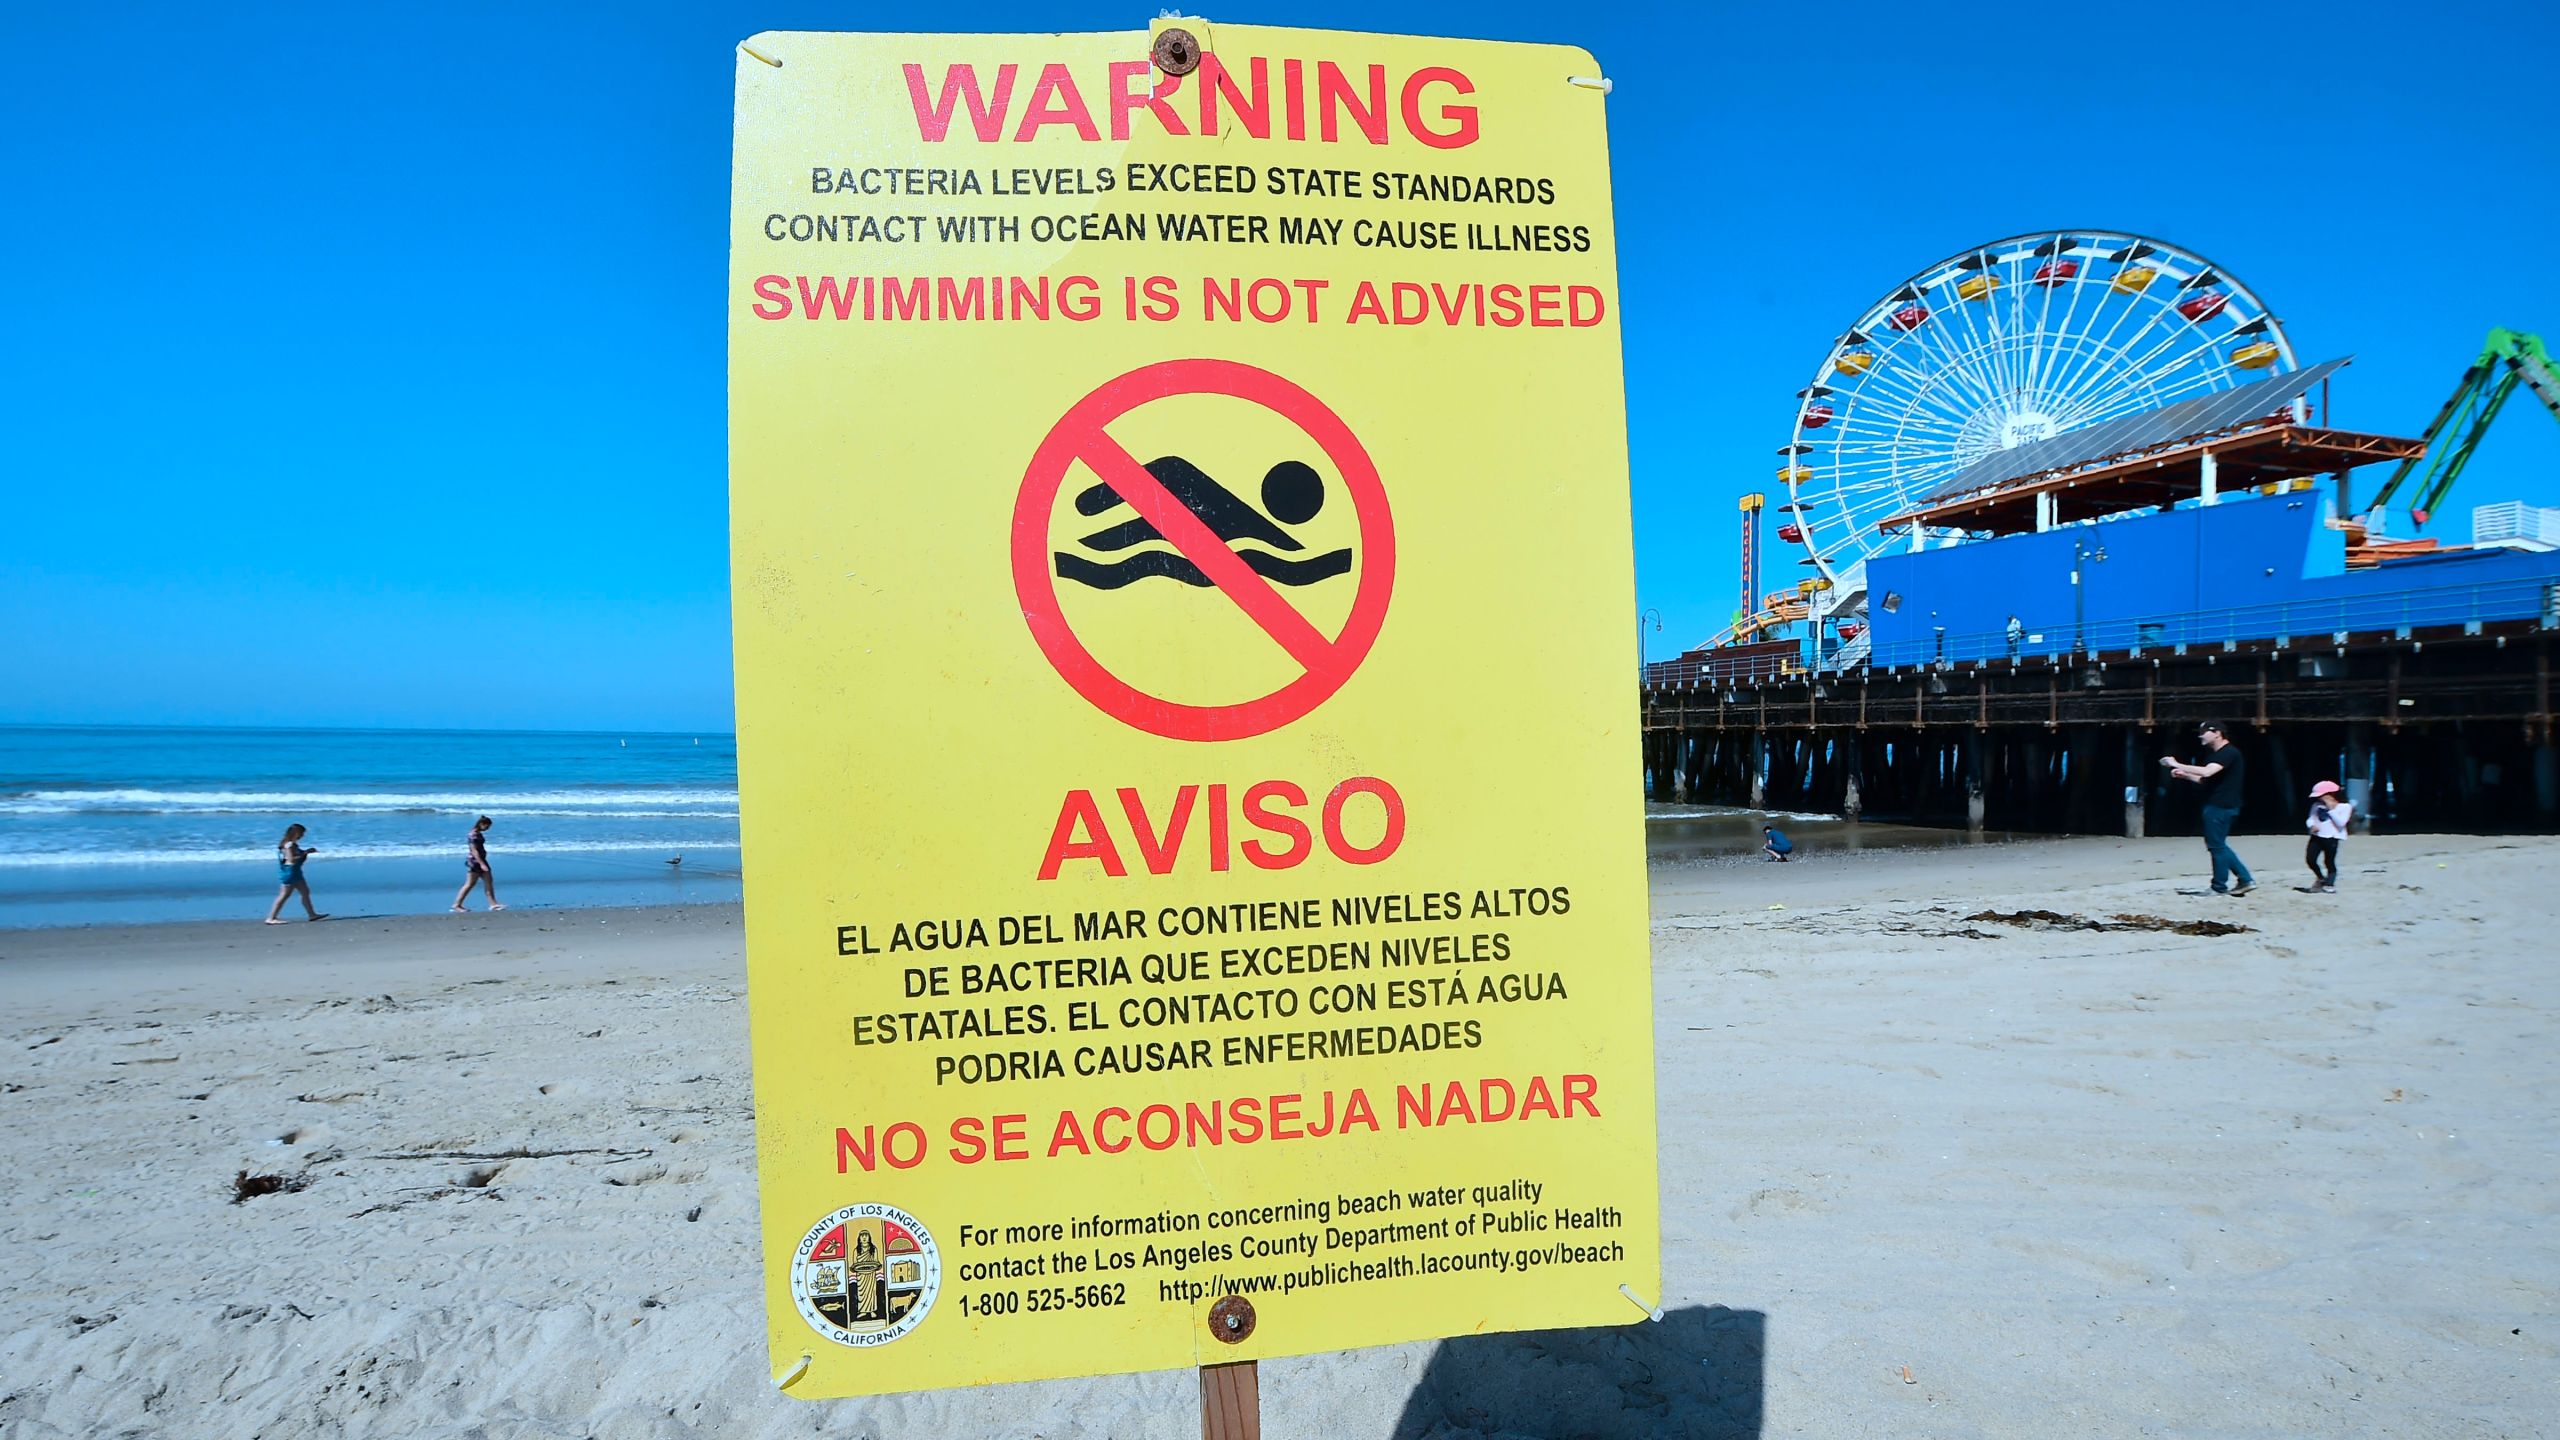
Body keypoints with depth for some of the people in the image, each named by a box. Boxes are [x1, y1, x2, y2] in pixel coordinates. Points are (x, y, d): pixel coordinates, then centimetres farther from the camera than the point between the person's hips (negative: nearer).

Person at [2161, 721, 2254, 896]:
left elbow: (2207, 772, -30)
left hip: (2221, 807, -10)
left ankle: (2219, 887, 4)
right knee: (2218, 845, 14)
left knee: (2216, 845, -3)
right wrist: (2184, 775, 12)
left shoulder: (2229, 753, -15)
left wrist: (2177, 765, -27)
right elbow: (2206, 780, 24)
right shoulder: (2215, 753, 17)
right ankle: (2246, 879, 16)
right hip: (2216, 806, 10)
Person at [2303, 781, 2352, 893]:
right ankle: (2321, 878, 24)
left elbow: (2341, 823, -15)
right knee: (2310, 859, 0)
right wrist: (2312, 825, -10)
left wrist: (2331, 809, -16)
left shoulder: (2344, 807, -5)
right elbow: (2310, 818, 12)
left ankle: (2329, 884, 12)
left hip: (2331, 838, -5)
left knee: (2329, 862, 0)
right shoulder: (2317, 805, 10)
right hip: (2316, 836, 5)